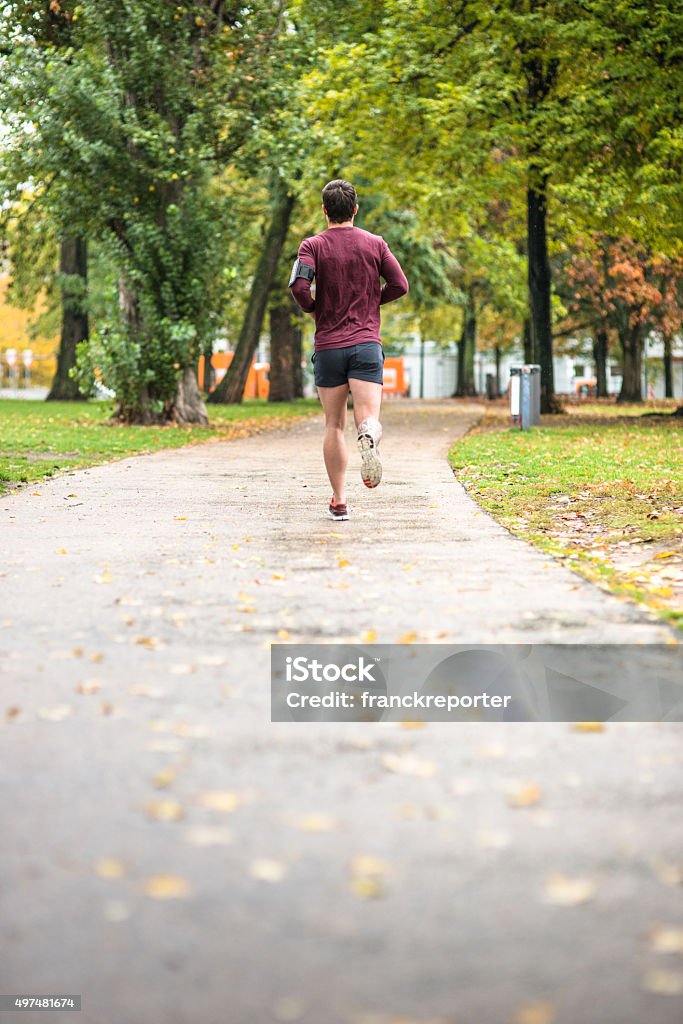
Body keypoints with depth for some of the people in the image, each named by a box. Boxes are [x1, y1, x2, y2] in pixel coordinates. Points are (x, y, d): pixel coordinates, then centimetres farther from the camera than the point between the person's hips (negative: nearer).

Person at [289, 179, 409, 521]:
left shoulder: (313, 245, 0)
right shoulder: (375, 243, 6)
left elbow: (299, 284, -16)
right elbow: (400, 285, 2)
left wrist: (312, 310, 4)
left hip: (328, 345, 0)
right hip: (367, 343, 0)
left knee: (334, 425, 10)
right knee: (368, 417, -9)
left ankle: (339, 502, 9)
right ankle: (369, 435, -46)